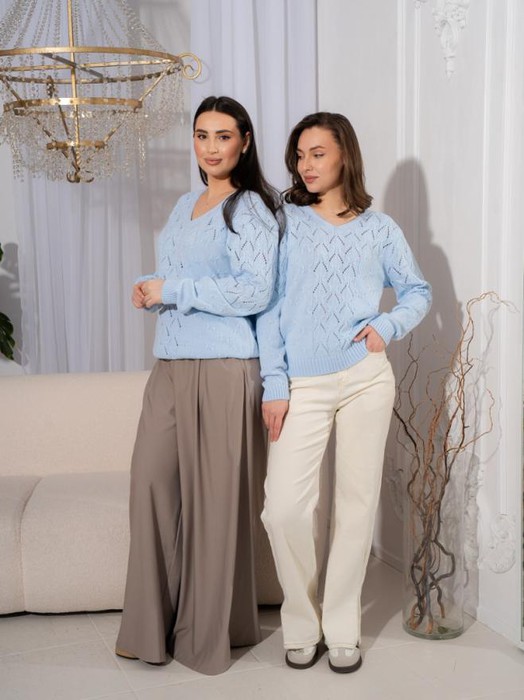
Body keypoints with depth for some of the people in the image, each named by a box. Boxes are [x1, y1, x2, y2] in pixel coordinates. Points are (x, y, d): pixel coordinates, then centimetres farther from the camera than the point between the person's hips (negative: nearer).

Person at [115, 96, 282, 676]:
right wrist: (150, 290, 7)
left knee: (215, 494, -2)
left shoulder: (250, 208, -6)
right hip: (170, 366, 8)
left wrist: (172, 291, -14)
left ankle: (211, 632, 13)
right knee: (153, 484, 4)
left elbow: (256, 291, -17)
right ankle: (155, 626, 16)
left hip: (223, 368, -7)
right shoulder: (184, 207, 19)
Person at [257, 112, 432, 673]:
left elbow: (418, 292, 16)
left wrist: (387, 326, -4)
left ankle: (342, 628, 20)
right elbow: (268, 306, 0)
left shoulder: (378, 228, 9)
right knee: (284, 506, -10)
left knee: (356, 504, 5)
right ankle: (301, 624, 12)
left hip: (366, 379, 2)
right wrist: (274, 385, -6)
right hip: (302, 386, -1)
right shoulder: (285, 221, 4)